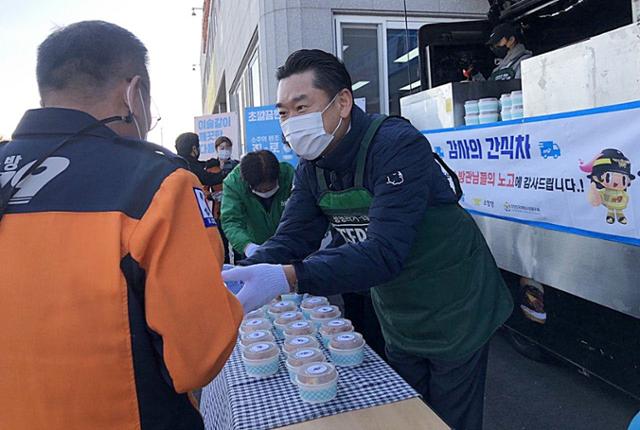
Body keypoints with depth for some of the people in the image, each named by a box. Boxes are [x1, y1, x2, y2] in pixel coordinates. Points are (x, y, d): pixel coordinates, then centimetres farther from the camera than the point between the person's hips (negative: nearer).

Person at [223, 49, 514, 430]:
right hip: (400, 321, 7)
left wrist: (287, 278, -46)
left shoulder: (398, 145, -28)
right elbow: (291, 240, -8)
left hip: (453, 314, -6)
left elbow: (384, 251, -37)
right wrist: (238, 277, -27)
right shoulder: (311, 169, -4)